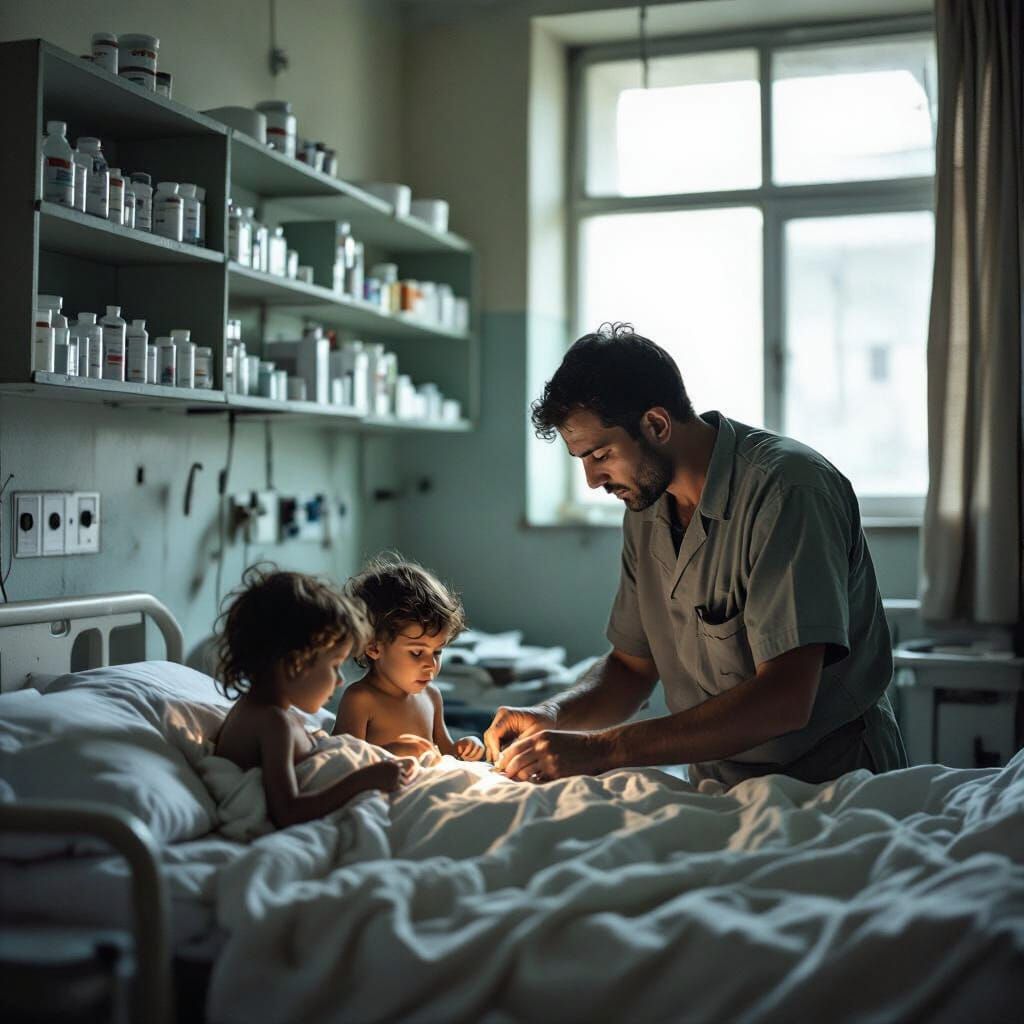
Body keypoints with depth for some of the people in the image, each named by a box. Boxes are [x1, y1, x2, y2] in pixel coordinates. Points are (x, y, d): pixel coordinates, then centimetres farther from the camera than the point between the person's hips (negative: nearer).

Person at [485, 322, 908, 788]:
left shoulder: (788, 488, -19)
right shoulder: (645, 508, 5)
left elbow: (785, 699, -27)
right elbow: (632, 665, 15)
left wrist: (600, 749, -28)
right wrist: (553, 715, -6)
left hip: (831, 780, -6)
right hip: (719, 788, 7)